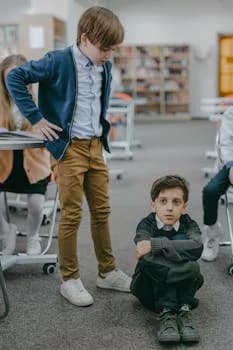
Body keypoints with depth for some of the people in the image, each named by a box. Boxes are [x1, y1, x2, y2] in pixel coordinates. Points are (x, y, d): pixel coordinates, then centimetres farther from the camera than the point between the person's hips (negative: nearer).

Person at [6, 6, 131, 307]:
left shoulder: (105, 68, 7)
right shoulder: (59, 62, -13)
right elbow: (15, 78, -13)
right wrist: (37, 118, -14)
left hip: (96, 146, 7)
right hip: (70, 147, -6)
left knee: (101, 211, 12)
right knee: (71, 215, -2)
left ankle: (107, 272, 25)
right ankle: (70, 280, 12)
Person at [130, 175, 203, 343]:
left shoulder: (189, 225, -10)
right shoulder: (146, 225, -15)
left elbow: (196, 247, -35)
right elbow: (149, 258, -35)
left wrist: (154, 245, -41)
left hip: (182, 284, 2)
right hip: (151, 288, -1)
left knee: (180, 239, -24)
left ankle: (184, 310, -26)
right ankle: (167, 314, -33)